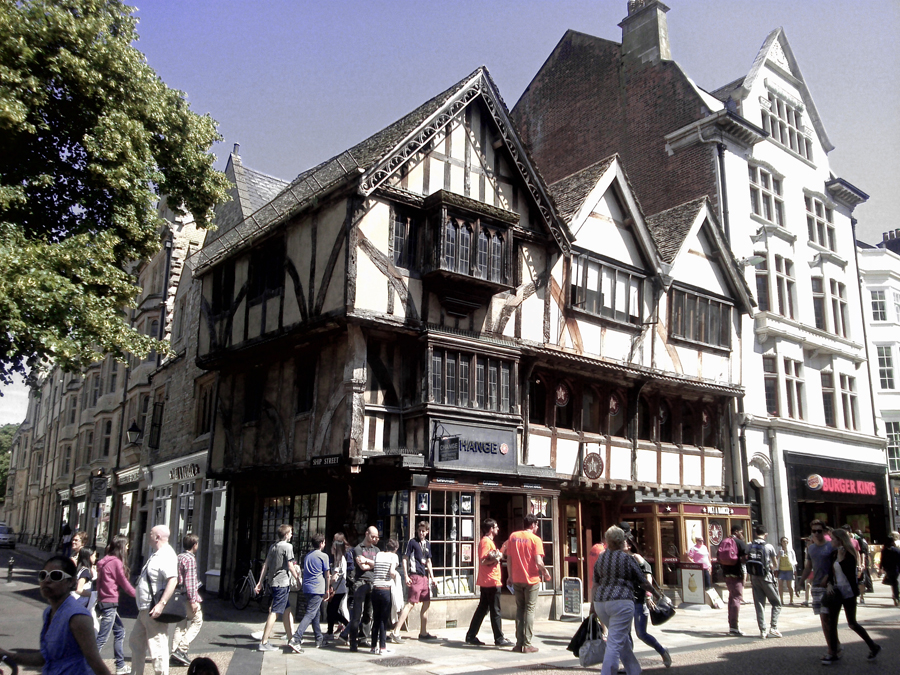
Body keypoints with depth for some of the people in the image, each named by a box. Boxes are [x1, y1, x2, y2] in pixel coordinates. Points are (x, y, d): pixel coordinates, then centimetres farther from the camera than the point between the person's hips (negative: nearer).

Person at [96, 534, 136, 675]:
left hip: (104, 602, 10)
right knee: (102, 637, -3)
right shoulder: (116, 562, -15)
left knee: (120, 631, 16)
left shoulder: (107, 560, 11)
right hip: (110, 603, -10)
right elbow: (124, 583, -9)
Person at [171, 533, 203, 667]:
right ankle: (182, 649, -6)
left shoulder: (178, 557, 12)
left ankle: (175, 650, 12)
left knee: (181, 624, 13)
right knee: (197, 621, 1)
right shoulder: (190, 559, -15)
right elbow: (190, 581, -19)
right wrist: (193, 600, -19)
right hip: (188, 596, -9)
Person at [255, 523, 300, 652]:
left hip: (273, 582, 9)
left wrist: (260, 582, 11)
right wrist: (298, 578, 0)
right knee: (274, 613, -7)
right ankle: (264, 643, -7)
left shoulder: (273, 546, 12)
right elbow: (290, 566, -12)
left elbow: (265, 565, 11)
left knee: (287, 610, 16)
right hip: (283, 583, -9)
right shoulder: (287, 546, -11)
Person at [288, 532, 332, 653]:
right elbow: (327, 575, -2)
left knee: (315, 613, 18)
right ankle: (295, 639, -24)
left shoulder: (307, 556, 16)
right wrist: (327, 591, 7)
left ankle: (319, 638, 26)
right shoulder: (323, 556, -4)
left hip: (306, 588, 7)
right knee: (310, 614, -11)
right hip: (317, 589, -7)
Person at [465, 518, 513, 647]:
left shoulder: (488, 541, 19)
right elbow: (483, 561, -21)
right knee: (495, 611, -3)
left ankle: (471, 636, 14)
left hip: (486, 582, 10)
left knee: (482, 609, 12)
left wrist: (498, 556, 8)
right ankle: (499, 639, 3)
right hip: (491, 582, -10)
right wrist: (496, 558, -15)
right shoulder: (486, 542, -14)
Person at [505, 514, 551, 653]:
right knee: (529, 610, 3)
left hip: (517, 579, 4)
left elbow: (509, 558, 4)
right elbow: (538, 561, -16)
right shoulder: (535, 539, -10)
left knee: (519, 609, 13)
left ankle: (519, 643, 11)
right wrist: (545, 573, 1)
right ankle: (527, 645, 1)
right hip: (532, 579, -4)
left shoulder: (513, 536, 3)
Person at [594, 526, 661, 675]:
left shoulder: (600, 559, 11)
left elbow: (595, 584, 12)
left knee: (622, 639, 21)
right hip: (620, 602, -6)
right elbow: (643, 582, 4)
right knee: (614, 643, -5)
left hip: (601, 602, 7)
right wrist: (656, 594, 19)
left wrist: (595, 606, 19)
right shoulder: (627, 559, -4)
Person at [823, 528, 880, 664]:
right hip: (836, 591, 7)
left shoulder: (850, 554, -12)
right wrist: (829, 584, -3)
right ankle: (834, 654, 9)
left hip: (848, 592, -7)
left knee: (852, 623, 0)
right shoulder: (833, 554, 8)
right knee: (831, 621, 4)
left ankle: (873, 647, 21)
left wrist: (841, 559, -20)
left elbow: (850, 573, -16)